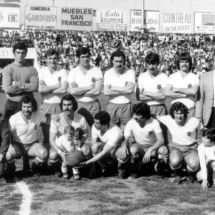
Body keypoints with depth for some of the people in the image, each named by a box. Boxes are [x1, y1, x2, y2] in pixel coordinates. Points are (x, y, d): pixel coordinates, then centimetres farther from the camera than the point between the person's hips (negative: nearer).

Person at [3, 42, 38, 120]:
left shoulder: (31, 69, 2)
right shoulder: (8, 69, -1)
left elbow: (35, 86, -11)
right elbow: (7, 89, -11)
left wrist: (16, 84, -11)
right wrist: (27, 86, -8)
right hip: (11, 104, 0)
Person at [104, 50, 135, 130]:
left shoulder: (130, 72, -3)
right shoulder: (108, 73, 2)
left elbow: (130, 89, -16)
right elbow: (106, 92, -9)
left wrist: (113, 88, -9)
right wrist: (124, 90, -10)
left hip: (126, 106, -1)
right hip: (112, 106, 1)